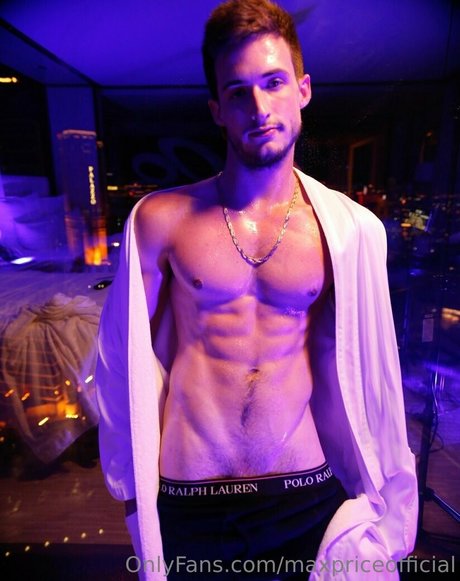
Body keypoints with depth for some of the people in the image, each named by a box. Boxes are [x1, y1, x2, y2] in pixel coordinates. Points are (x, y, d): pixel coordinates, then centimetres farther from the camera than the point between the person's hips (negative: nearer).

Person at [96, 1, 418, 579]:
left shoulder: (350, 228, -7)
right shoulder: (160, 219, -9)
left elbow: (363, 371, 2)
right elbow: (129, 359, -1)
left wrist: (378, 494, 10)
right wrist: (132, 483, 7)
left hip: (308, 495, 1)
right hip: (186, 504, 0)